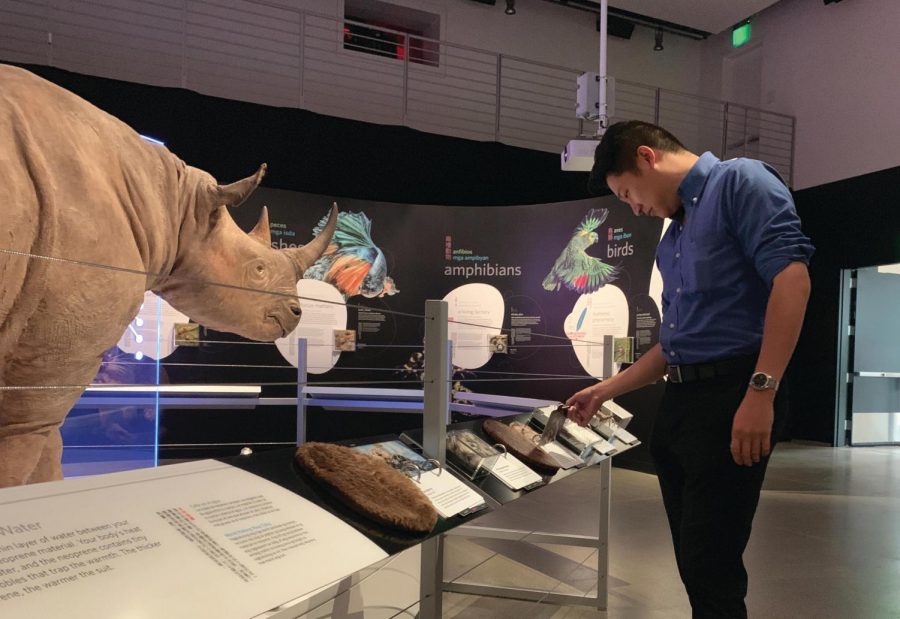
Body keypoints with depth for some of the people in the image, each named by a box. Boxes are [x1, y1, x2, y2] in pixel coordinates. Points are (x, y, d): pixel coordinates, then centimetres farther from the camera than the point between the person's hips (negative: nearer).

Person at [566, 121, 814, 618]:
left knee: (712, 566, -2)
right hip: (677, 402, 9)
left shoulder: (740, 181, -4)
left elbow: (791, 277, -18)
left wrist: (761, 391, -24)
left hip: (731, 397, -8)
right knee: (693, 562, 15)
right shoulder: (672, 240, 20)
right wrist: (606, 390, 22)